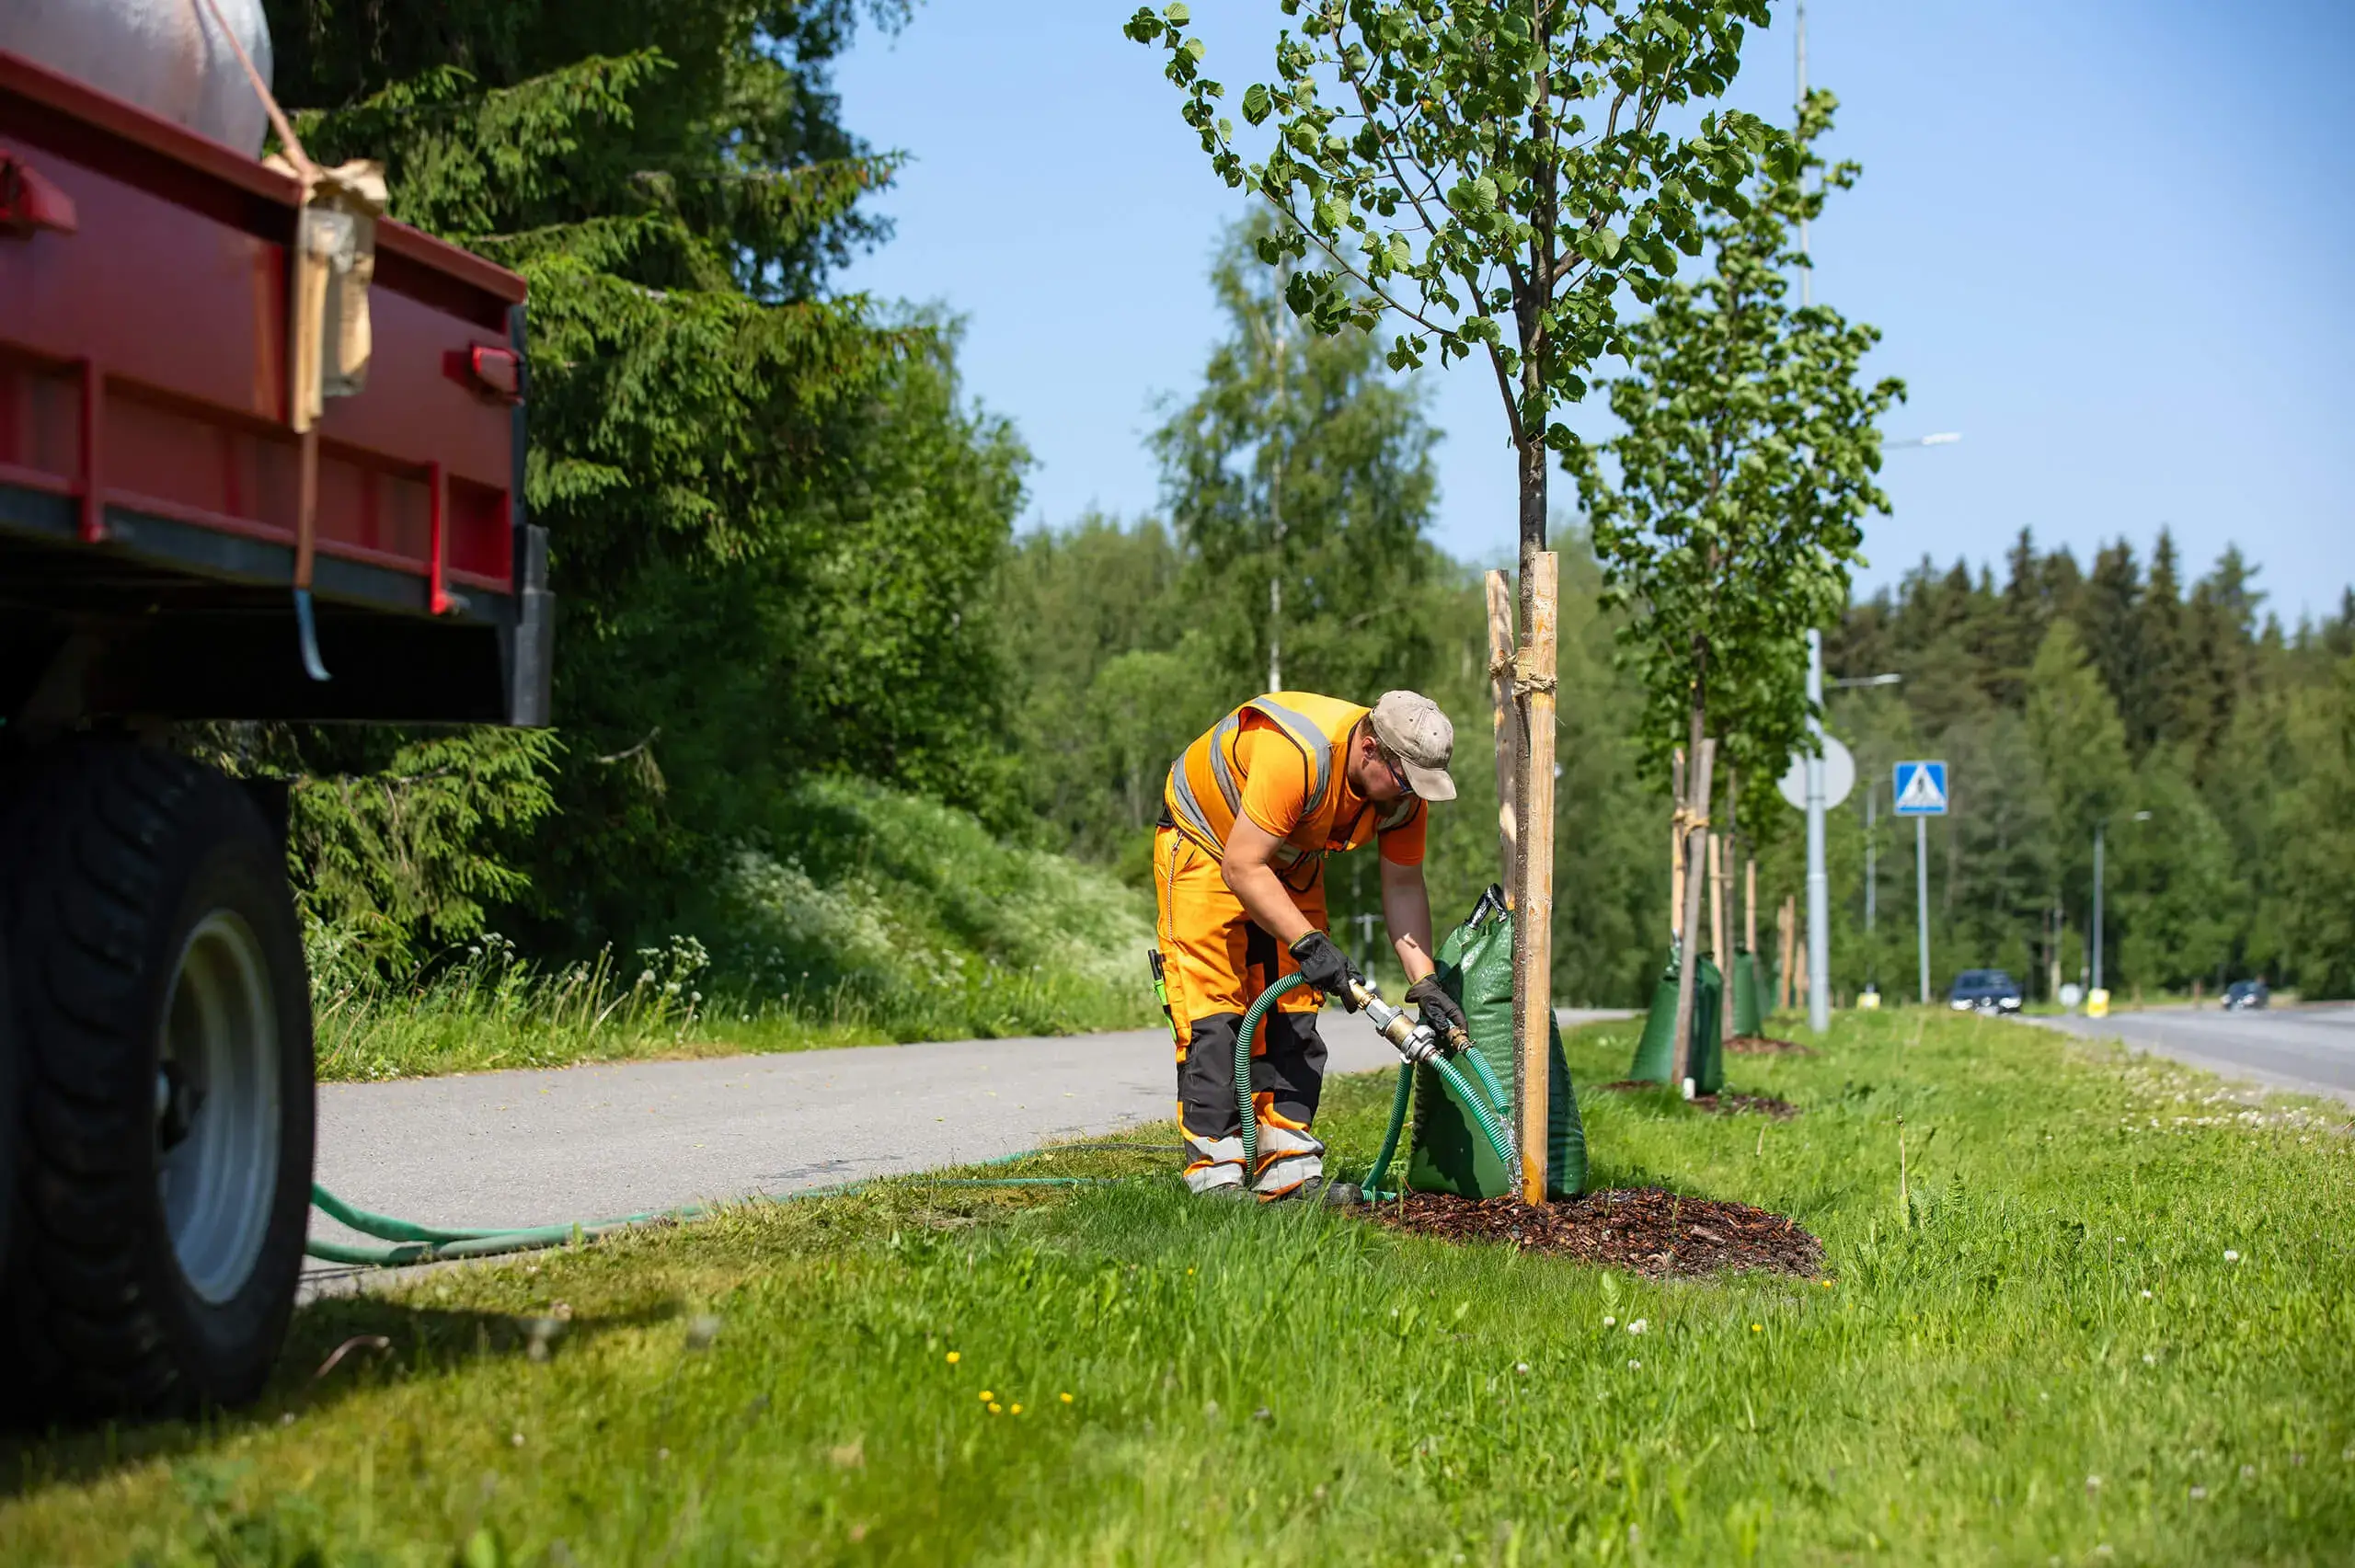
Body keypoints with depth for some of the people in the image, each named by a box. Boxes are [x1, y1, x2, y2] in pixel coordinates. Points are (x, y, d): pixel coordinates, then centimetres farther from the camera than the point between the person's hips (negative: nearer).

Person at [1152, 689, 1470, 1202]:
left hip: (1289, 862, 7)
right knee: (1213, 1010, -13)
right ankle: (1216, 1171, -13)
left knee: (1293, 1013, -1)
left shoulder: (1404, 790, -17)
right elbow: (1242, 869, -35)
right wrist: (1310, 943, -38)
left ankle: (1289, 1168, -1)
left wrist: (1425, 984, -16)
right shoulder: (1297, 756, -40)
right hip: (1204, 842, -7)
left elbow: (1403, 886, -7)